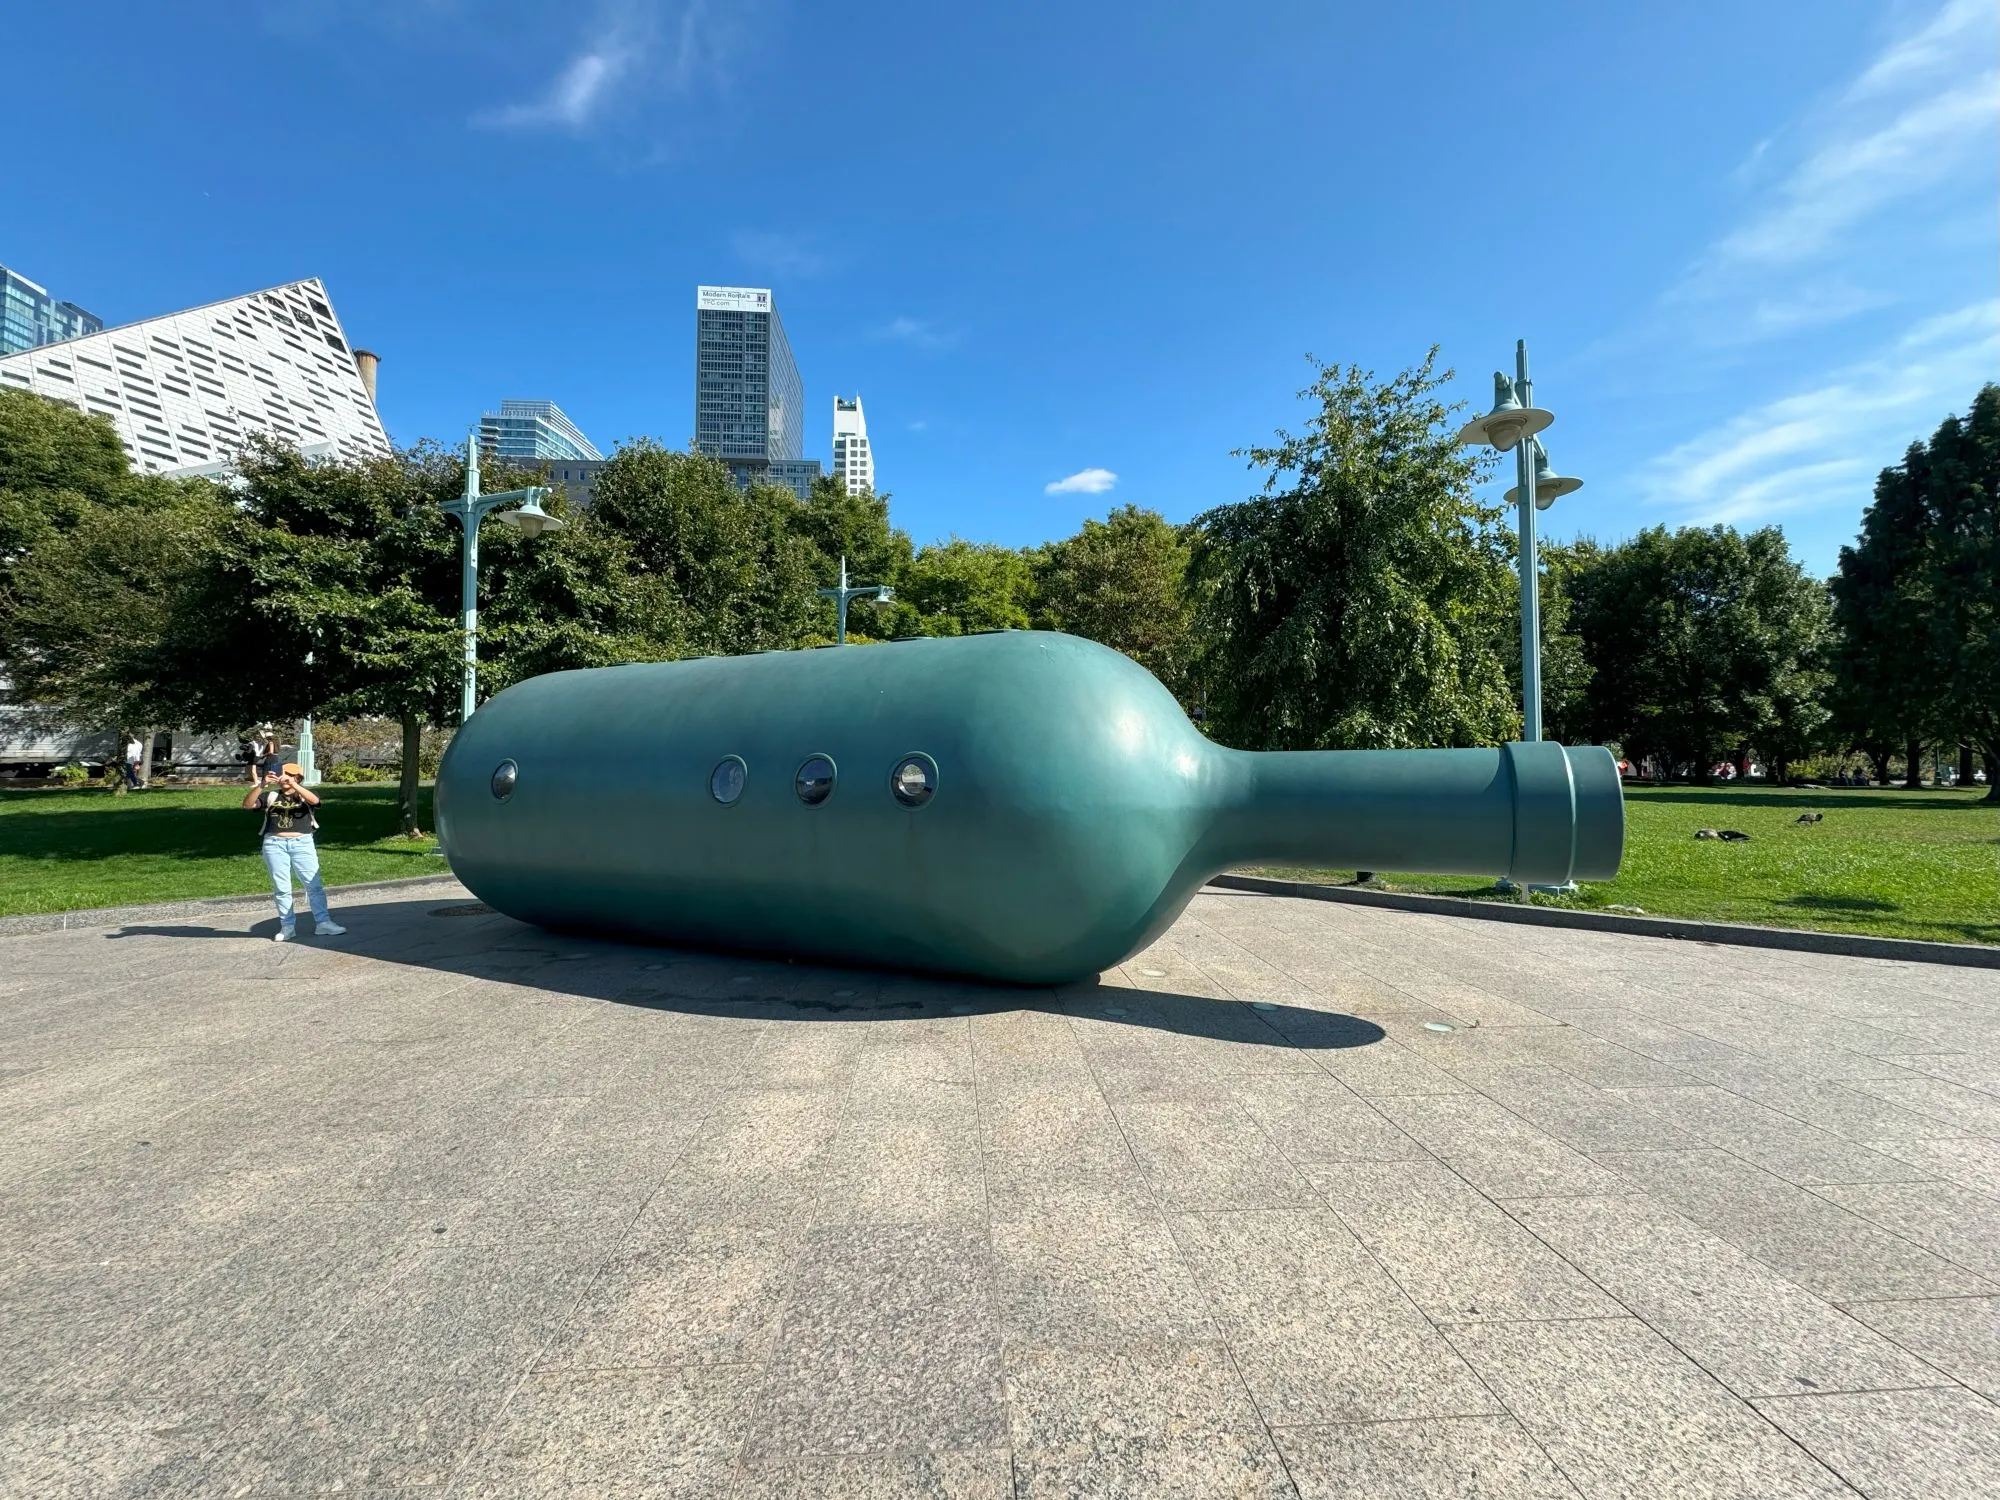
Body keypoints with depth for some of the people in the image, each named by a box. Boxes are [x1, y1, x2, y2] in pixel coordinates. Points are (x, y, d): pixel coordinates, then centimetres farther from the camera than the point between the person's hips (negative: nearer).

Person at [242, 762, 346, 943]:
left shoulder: (304, 794, 7)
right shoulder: (270, 795, 11)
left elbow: (314, 800, -15)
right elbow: (247, 804, -3)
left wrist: (294, 785, -26)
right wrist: (262, 785, -15)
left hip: (302, 843, -1)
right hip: (275, 845, 1)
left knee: (314, 884, -4)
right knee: (281, 888, 5)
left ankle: (322, 923, -2)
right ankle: (287, 926, 10)